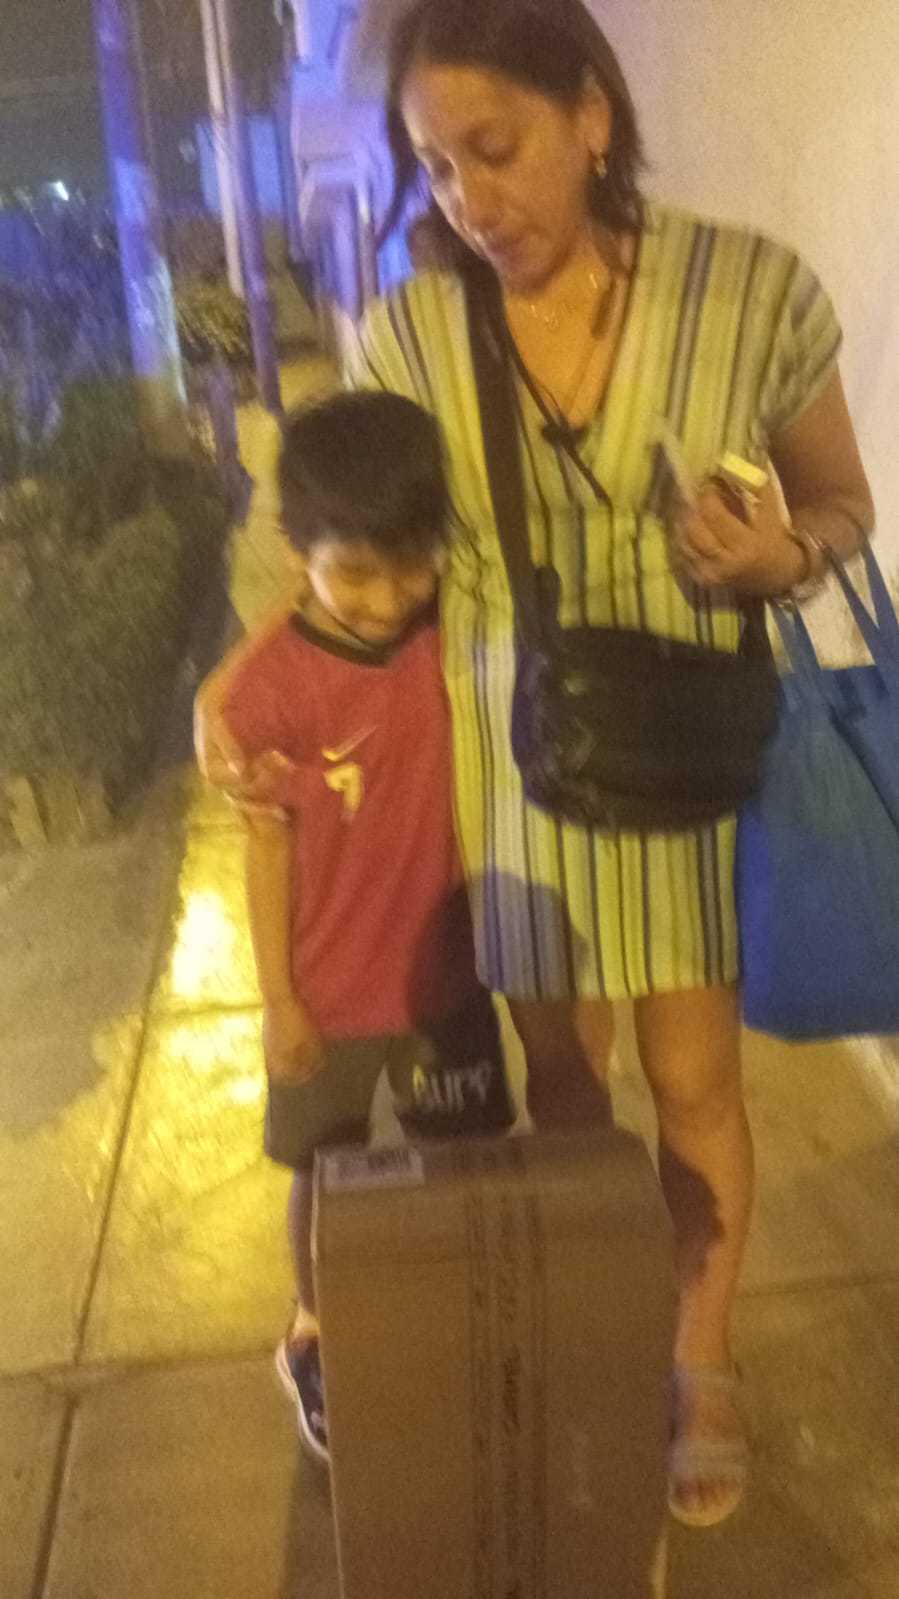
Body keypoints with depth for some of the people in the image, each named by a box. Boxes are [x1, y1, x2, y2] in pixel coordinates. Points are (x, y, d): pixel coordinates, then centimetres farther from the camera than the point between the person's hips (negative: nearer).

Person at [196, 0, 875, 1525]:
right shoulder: (407, 332, -8)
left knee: (694, 1079, 11)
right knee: (559, 1068, 15)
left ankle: (703, 1361, 38)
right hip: (515, 754, 2)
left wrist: (777, 554, -21)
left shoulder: (756, 288, -12)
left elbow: (843, 505, 1)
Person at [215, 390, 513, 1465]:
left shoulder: (456, 630, -12)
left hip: (447, 971, 3)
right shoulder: (270, 688, -20)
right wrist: (278, 999, -7)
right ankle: (313, 1342, 44)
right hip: (330, 991, -2)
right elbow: (268, 849, -11)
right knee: (326, 1178, 18)